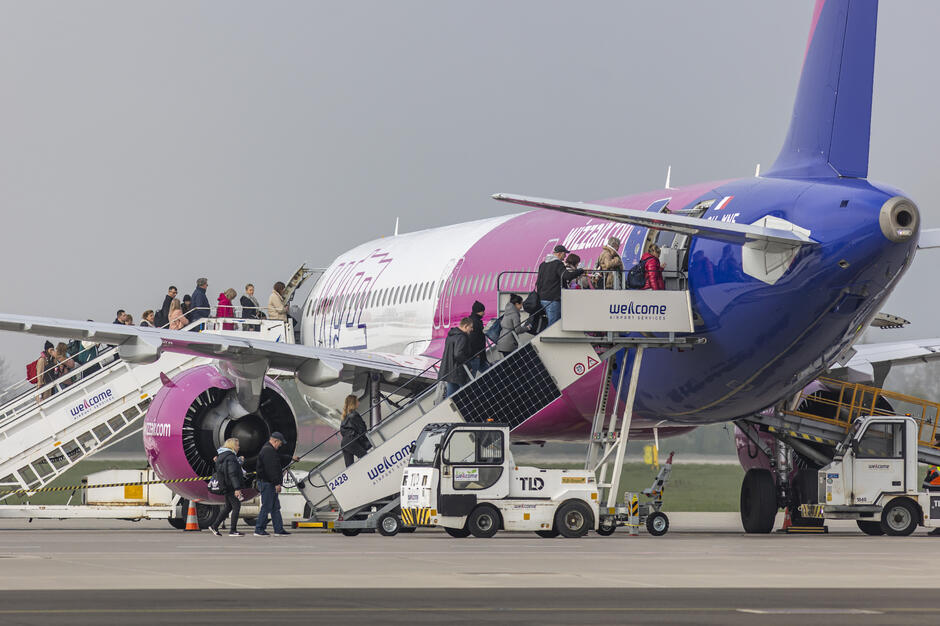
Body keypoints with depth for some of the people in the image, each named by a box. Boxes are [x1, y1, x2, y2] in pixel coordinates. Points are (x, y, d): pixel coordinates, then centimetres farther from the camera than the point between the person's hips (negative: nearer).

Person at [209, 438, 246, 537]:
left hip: (226, 487, 10)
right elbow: (232, 474, -23)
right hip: (231, 486, -10)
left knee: (228, 507, 18)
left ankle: (214, 526, 19)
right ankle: (233, 530, -3)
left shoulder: (222, 456, 15)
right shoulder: (230, 457, -16)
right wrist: (237, 488, -25)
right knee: (236, 507, -4)